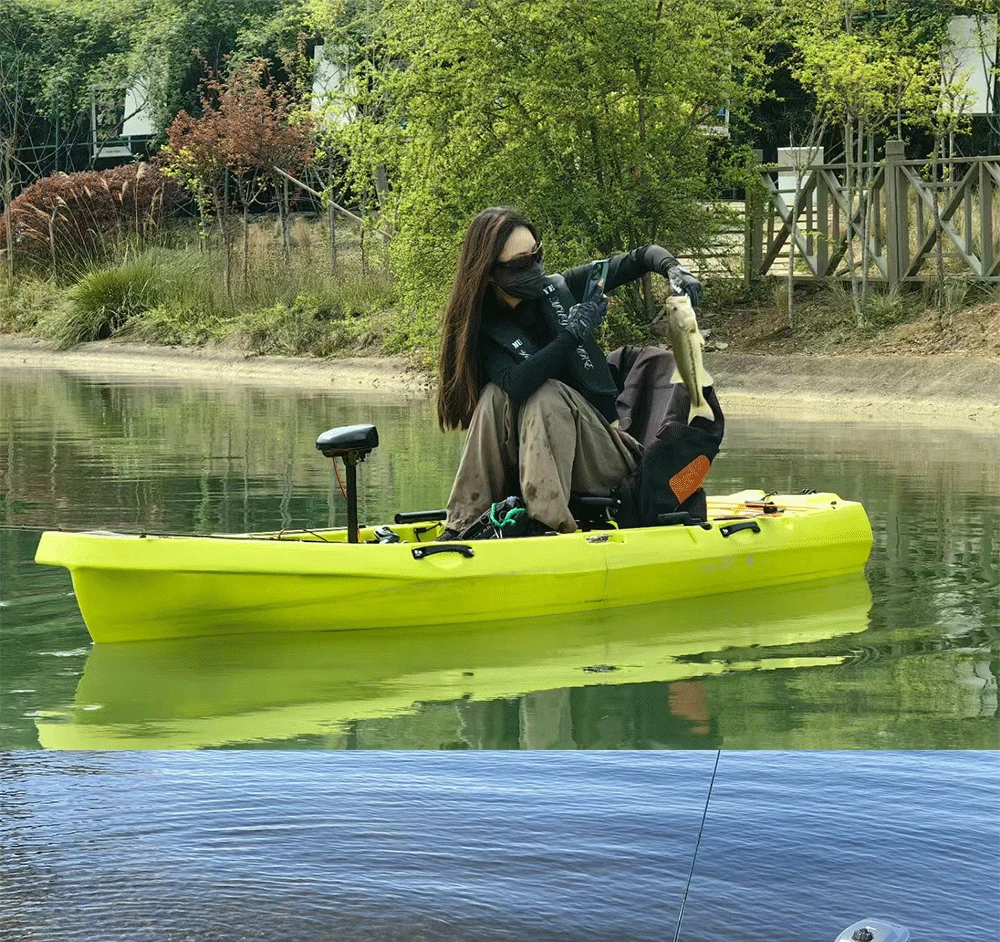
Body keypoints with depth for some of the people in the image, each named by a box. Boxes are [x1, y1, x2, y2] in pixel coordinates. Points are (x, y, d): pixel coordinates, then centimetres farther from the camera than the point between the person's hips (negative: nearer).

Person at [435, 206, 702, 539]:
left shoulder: (558, 289, 1)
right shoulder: (483, 329, -6)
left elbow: (639, 258, 9)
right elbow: (518, 383, -27)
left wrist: (673, 270, -12)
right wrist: (572, 334, -26)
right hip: (534, 457, -1)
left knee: (548, 396, -28)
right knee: (496, 395, -26)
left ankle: (547, 522, -44)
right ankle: (465, 526, -30)